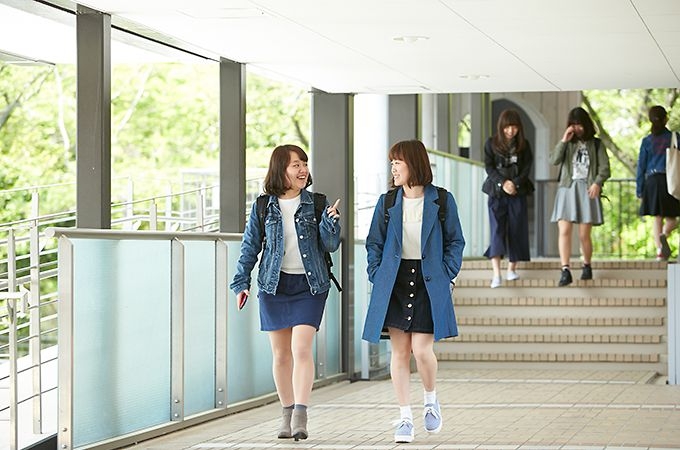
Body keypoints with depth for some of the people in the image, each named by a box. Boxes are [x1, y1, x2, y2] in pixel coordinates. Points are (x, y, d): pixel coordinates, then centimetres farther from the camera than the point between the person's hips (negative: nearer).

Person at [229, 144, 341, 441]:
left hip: (309, 286, -2)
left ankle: (301, 416, -15)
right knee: (281, 354, 6)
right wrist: (241, 283, 2)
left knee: (301, 349, -14)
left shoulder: (316, 204, 1)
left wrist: (330, 222, -18)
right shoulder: (263, 207, 3)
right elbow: (250, 247, 9)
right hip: (274, 285, 2)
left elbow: (330, 245, 0)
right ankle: (287, 414, 17)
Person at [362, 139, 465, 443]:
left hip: (429, 282, -2)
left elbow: (455, 241, 6)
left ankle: (431, 401, 18)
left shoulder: (441, 200, 1)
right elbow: (374, 243, 11)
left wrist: (447, 275, -4)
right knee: (399, 350, 0)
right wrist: (377, 276, 0)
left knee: (422, 349, -10)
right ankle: (405, 418, 7)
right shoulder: (387, 202, 6)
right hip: (394, 282, 2)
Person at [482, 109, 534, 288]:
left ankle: (512, 268, 17)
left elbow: (527, 168, 1)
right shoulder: (492, 143, 2)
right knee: (497, 230, -10)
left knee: (516, 230, 3)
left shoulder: (523, 145, 5)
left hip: (517, 193, 2)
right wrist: (503, 183, -15)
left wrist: (514, 183, -13)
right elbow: (489, 167, -2)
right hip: (496, 192, -2)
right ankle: (497, 274, -18)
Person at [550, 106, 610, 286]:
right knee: (564, 231, -12)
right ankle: (565, 271, -16)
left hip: (587, 190, -1)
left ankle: (587, 266, 21)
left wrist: (597, 183, -13)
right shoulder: (567, 144, 14)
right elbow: (554, 160, -2)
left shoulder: (595, 144, 9)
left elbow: (604, 168, 3)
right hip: (567, 189, 1)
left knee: (584, 234, -1)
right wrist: (563, 140, -9)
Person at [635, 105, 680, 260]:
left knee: (657, 218, 9)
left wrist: (639, 189, 9)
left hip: (652, 181, 2)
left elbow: (641, 166, 5)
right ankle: (664, 235, -25)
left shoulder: (647, 141, 4)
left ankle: (659, 250, -1)